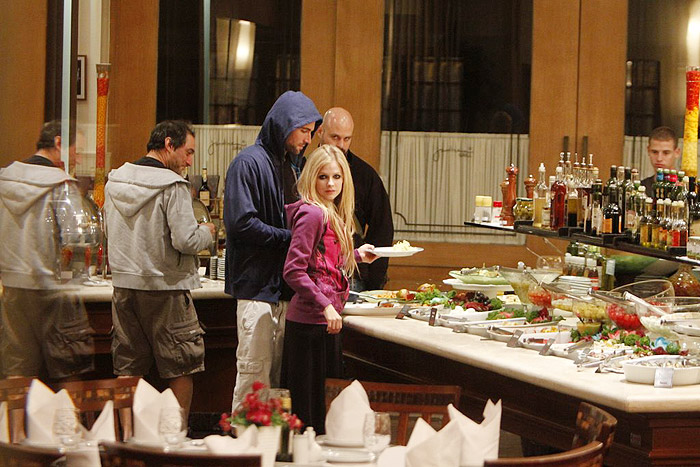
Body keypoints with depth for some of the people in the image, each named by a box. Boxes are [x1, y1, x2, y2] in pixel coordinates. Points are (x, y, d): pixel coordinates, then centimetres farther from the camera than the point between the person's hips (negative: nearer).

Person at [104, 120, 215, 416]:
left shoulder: (114, 181, 7)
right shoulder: (173, 186, -14)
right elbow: (186, 241, -18)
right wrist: (207, 233, 2)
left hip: (123, 284, 6)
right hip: (165, 287, -6)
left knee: (128, 371, 11)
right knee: (180, 370, 6)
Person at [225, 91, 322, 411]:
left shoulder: (291, 165, 20)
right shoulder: (249, 163, -8)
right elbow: (241, 224, -18)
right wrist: (291, 238, -15)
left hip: (286, 287, 8)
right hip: (257, 286, -8)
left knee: (280, 374, 8)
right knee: (255, 375, -7)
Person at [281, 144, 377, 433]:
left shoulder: (331, 214, 15)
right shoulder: (312, 213, -14)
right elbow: (294, 270, -19)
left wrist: (357, 255, 27)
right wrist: (325, 305, -21)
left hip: (324, 321, 10)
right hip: (311, 322, -10)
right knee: (309, 406, -4)